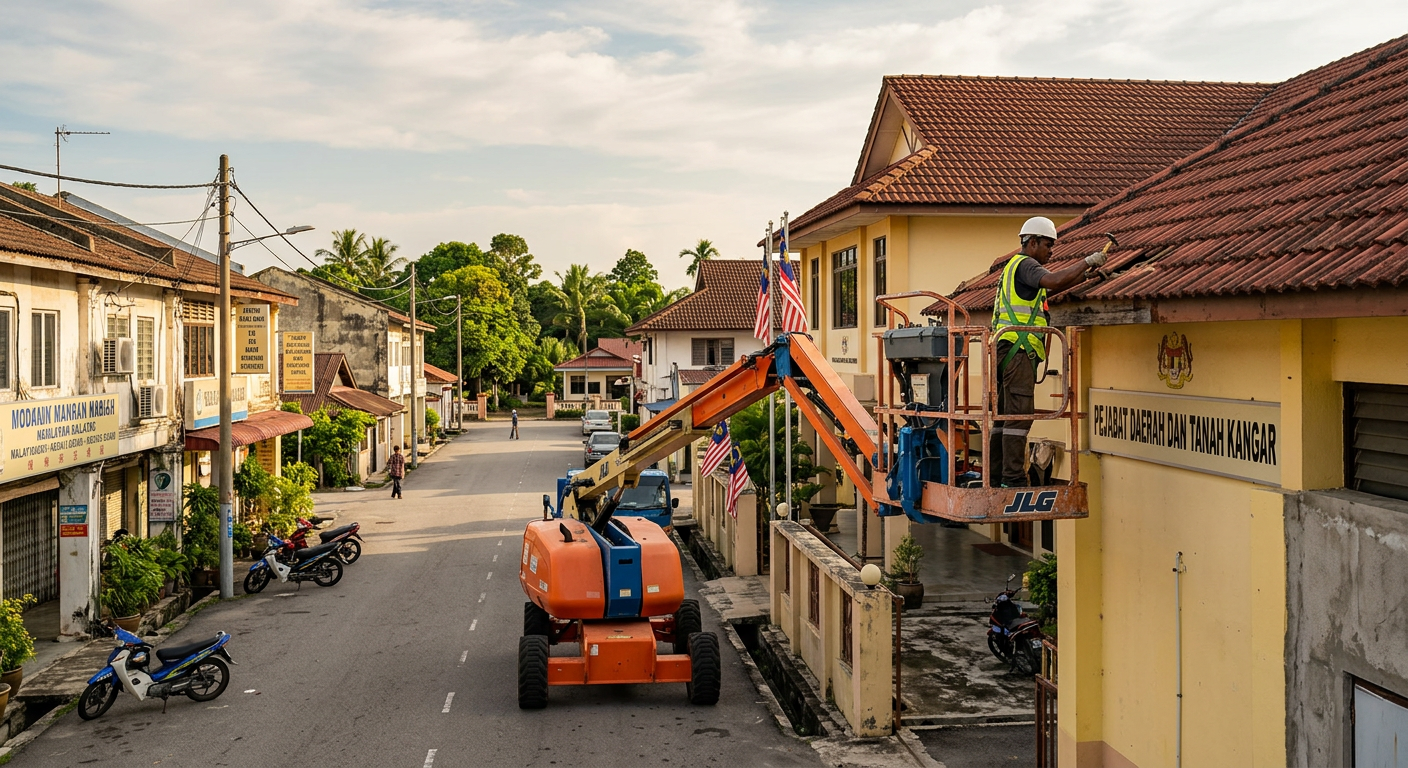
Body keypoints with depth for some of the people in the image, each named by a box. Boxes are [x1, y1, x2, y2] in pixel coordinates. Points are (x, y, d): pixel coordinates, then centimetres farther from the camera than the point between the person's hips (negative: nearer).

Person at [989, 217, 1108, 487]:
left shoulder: (1016, 266, 27)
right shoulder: (1024, 264, -6)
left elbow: (1052, 286, 32)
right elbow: (1052, 280, -24)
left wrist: (1086, 274, 23)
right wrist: (1087, 261, -15)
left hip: (1006, 350, 11)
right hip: (1017, 348, -11)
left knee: (1004, 415, 9)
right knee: (1019, 414, -12)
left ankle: (995, 476, 11)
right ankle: (1013, 478, -14)